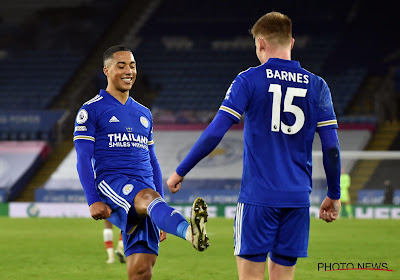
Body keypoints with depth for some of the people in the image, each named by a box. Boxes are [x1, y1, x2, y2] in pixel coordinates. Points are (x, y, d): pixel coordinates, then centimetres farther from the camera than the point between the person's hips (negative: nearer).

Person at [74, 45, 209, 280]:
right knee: (149, 197, -38)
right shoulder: (92, 110, 7)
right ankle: (190, 232, -68)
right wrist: (93, 201, -13)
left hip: (144, 186, 6)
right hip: (110, 181, -6)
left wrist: (163, 215, 23)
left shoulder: (144, 114, 25)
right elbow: (83, 160, 0)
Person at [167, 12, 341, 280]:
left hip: (258, 197, -3)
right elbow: (331, 147, 3)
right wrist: (334, 195, 15)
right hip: (298, 198, 3)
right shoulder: (316, 86, 6)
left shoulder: (249, 80, -3)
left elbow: (214, 133, -9)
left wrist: (180, 172, 1)